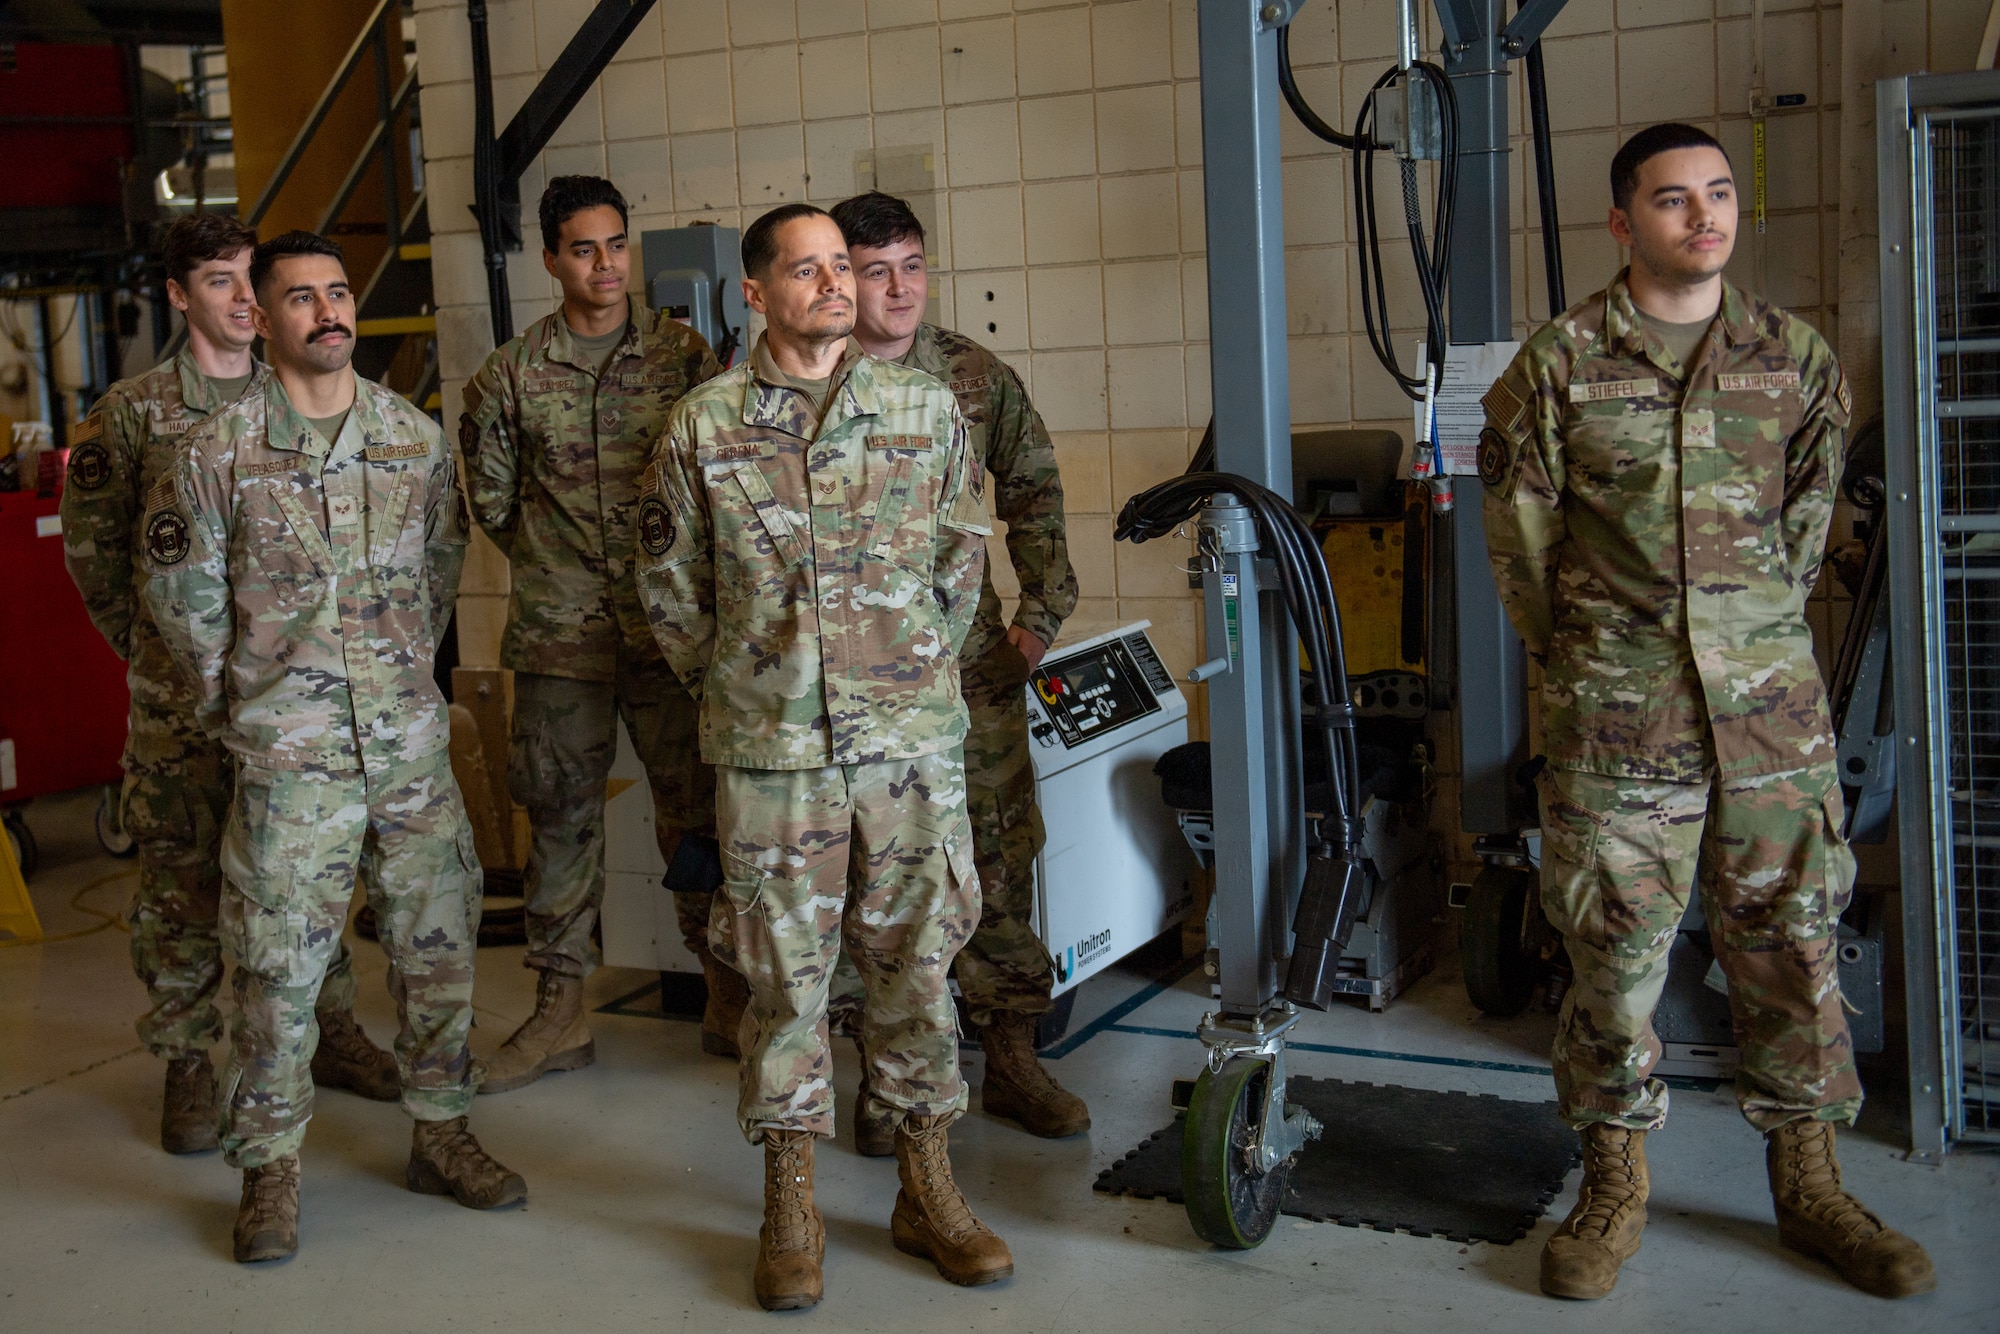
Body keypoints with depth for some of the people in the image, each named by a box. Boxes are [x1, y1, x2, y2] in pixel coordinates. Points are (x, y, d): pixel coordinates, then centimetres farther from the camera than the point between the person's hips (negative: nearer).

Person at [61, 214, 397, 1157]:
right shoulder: (133, 412, -3)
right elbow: (90, 546, 6)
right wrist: (155, 648, 9)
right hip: (181, 691, -3)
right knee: (182, 876, 2)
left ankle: (330, 1033, 25)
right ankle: (190, 1064, 14)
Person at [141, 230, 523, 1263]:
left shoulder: (416, 438, 5)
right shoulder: (217, 453, -3)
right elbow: (182, 592, 4)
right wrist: (233, 703, 6)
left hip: (412, 740, 3)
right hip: (288, 752, -3)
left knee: (438, 944, 9)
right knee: (278, 965, 1)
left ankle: (441, 1135, 24)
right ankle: (271, 1169, 14)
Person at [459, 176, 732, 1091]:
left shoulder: (683, 354, 2)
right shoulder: (511, 376, 3)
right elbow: (489, 500, 11)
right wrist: (556, 565, 11)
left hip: (668, 625, -1)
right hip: (558, 635, 1)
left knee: (697, 807, 3)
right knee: (560, 815, 7)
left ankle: (729, 1000, 15)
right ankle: (559, 1014, 17)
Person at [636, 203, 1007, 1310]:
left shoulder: (925, 408, 4)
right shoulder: (702, 426, 1)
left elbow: (961, 557, 13)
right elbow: (669, 584, 9)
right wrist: (738, 687, 10)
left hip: (912, 739, 1)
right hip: (770, 750, -1)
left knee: (913, 961, 8)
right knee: (784, 972, 5)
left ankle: (927, 1189, 21)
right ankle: (789, 1203, 18)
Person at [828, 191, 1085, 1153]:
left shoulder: (972, 373, 4)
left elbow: (1033, 486, 14)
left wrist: (1042, 609, 7)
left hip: (969, 652, 3)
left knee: (998, 853, 6)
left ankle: (1012, 1058, 18)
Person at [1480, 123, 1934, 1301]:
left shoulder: (1797, 356, 7)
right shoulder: (1560, 363, -2)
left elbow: (1810, 509, 17)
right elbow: (1518, 521, 5)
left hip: (1774, 713, 3)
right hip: (1618, 717, -2)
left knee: (1792, 947, 8)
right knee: (1615, 953, 3)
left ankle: (1811, 1188, 22)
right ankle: (1615, 1191, 17)